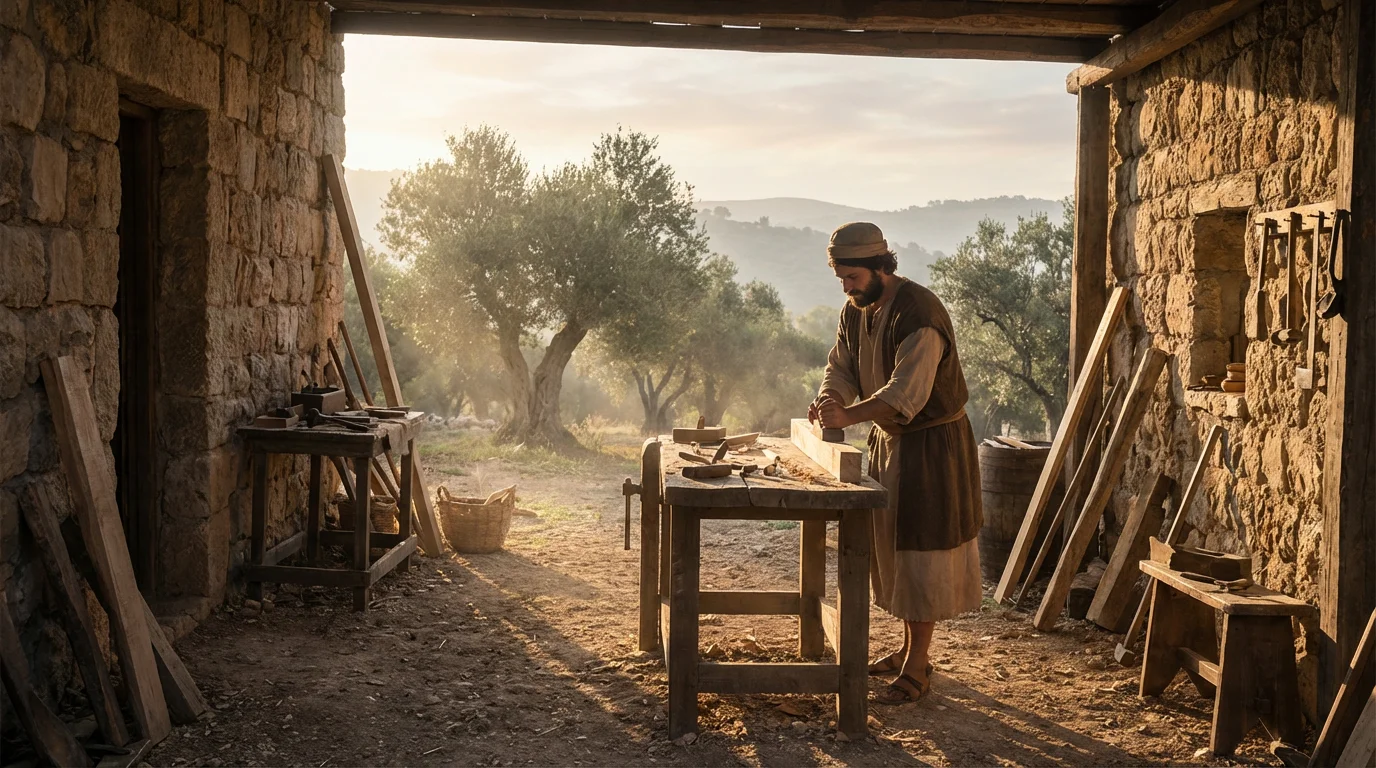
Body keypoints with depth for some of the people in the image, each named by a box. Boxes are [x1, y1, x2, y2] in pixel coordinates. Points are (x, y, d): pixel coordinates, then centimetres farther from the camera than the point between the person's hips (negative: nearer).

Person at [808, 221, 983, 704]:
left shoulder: (918, 313, -25)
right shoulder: (855, 311, 3)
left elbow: (907, 391, -34)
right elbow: (841, 368, 5)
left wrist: (850, 415, -45)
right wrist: (831, 397, -18)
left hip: (932, 444, -9)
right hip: (888, 438, 9)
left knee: (921, 550, -5)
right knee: (892, 545, 14)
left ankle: (916, 668, 2)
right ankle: (910, 649, 28)